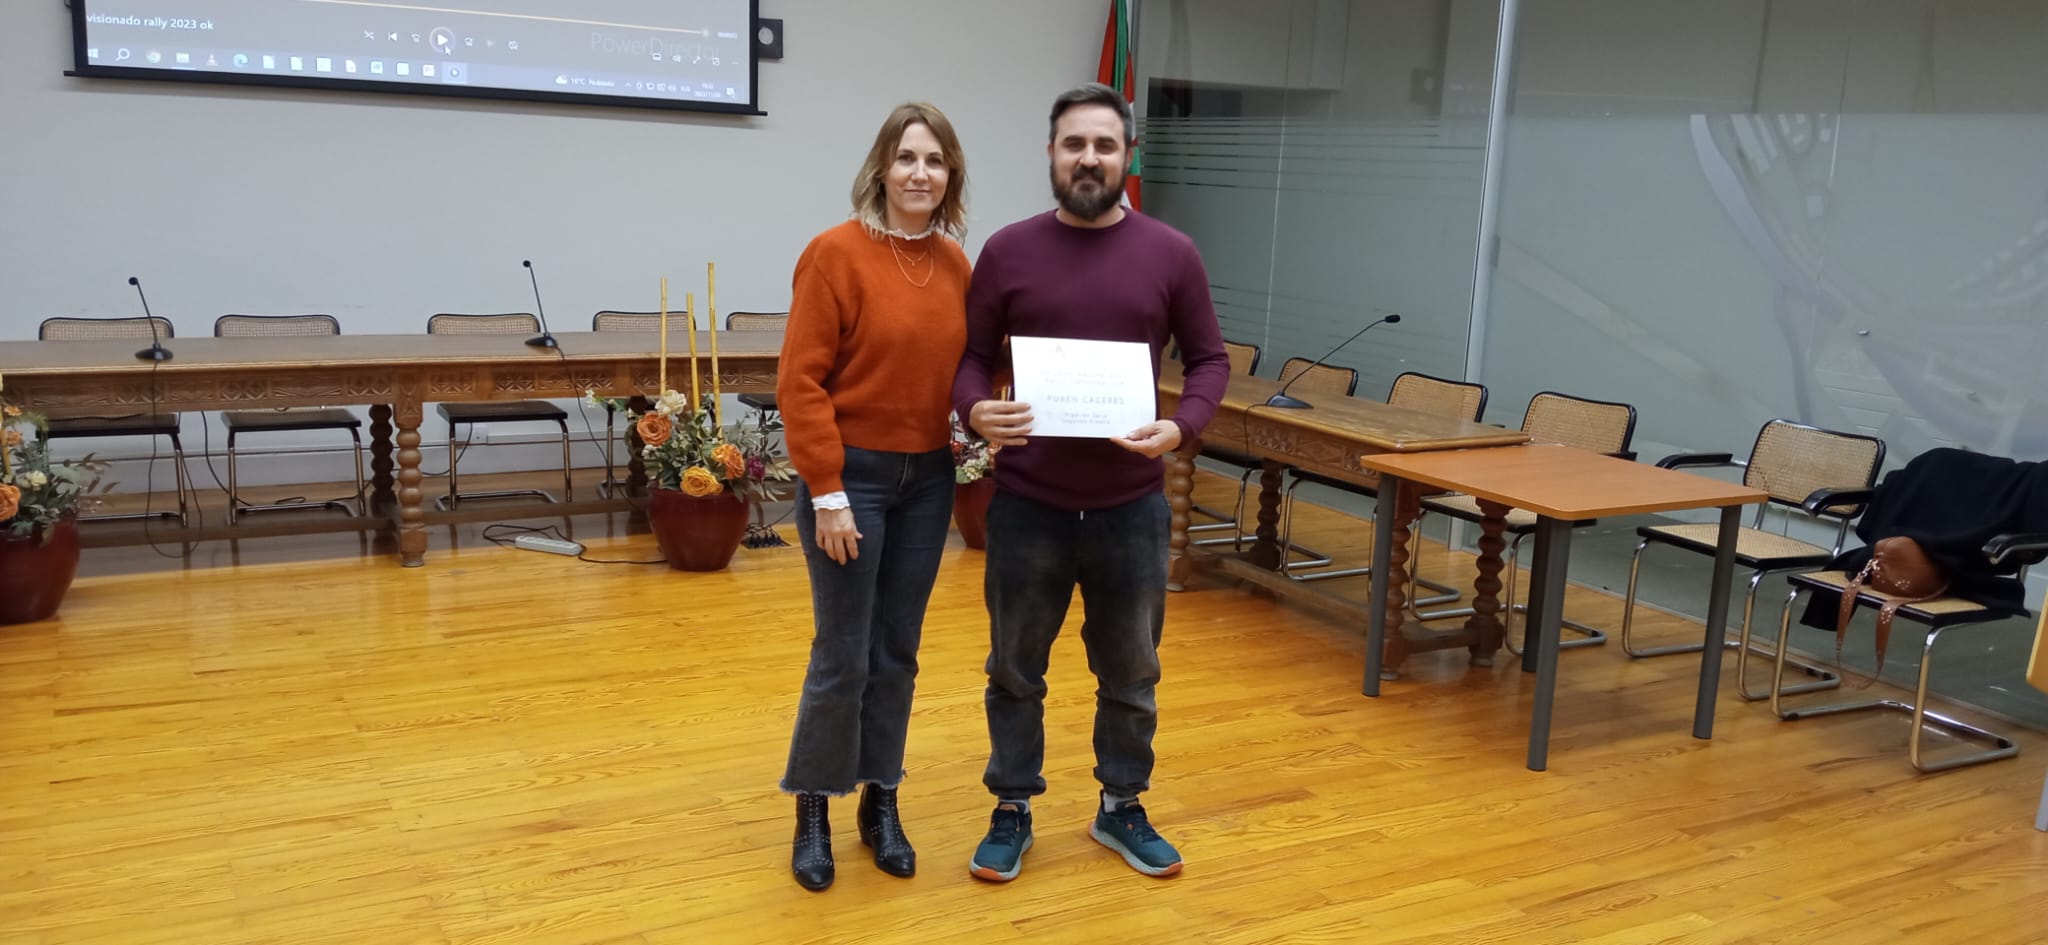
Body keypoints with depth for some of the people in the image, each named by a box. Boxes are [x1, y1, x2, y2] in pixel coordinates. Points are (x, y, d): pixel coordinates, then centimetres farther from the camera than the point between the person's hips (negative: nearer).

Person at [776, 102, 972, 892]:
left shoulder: (956, 264, 5)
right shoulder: (836, 253, -12)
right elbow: (801, 382, -14)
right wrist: (828, 491, -16)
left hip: (927, 479, 5)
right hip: (852, 474, -5)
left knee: (898, 653, 13)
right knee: (843, 656, 1)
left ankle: (881, 804, 27)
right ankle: (812, 810, 21)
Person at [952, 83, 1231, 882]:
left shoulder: (1171, 254, -1)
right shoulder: (1008, 251, -1)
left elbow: (1209, 359, 4)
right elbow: (970, 356, 3)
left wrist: (1182, 426, -15)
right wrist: (976, 409, -19)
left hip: (1131, 506, 1)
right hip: (1027, 503, 0)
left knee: (1130, 672, 14)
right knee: (1015, 669, 12)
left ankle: (1122, 808, 34)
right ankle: (1012, 812, 29)